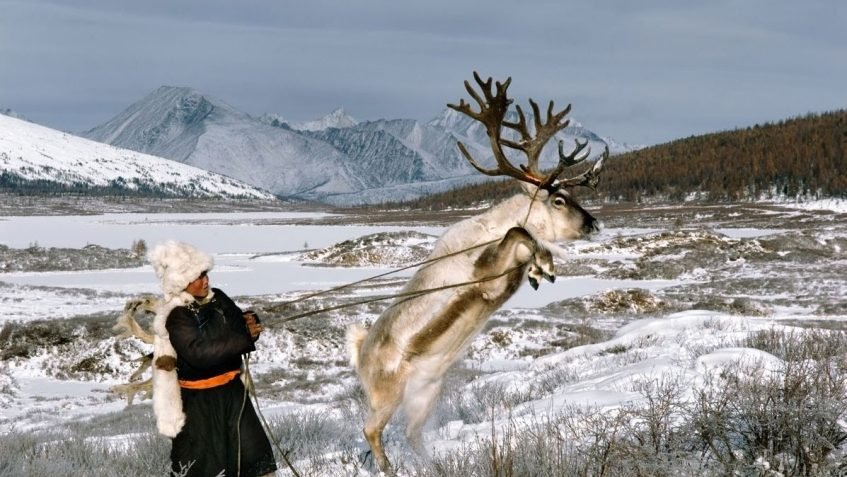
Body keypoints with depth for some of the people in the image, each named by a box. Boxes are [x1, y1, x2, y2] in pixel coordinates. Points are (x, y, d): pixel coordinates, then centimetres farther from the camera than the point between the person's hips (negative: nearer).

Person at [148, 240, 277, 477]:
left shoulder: (217, 299, 1)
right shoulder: (177, 317, -18)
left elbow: (239, 328, 12)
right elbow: (200, 353, -29)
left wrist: (250, 324, -13)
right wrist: (245, 337, -28)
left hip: (231, 389, 6)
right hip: (199, 399, -6)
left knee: (253, 450, 9)